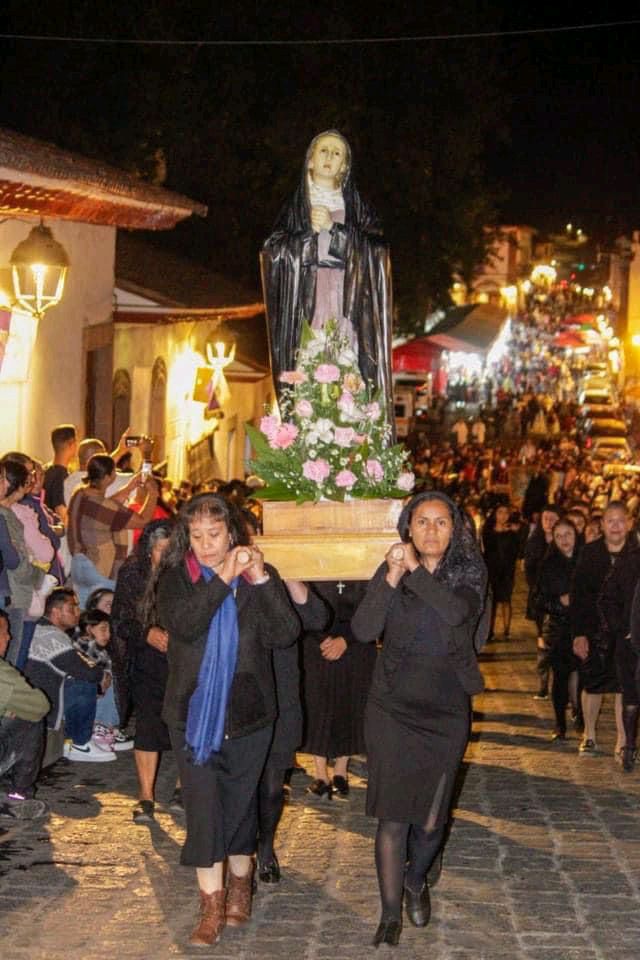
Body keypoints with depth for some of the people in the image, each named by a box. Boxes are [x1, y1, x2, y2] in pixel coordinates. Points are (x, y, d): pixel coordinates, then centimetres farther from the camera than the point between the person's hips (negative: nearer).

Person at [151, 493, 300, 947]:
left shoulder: (258, 577, 1)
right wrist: (223, 579, -26)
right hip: (194, 712, -1)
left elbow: (286, 634, -12)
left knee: (240, 804, 11)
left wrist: (262, 581, -21)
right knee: (203, 808, -4)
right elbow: (183, 624, -20)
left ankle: (240, 886, 31)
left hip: (248, 713, 1)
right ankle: (212, 906, 2)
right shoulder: (176, 577, -1)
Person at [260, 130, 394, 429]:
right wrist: (310, 230, -10)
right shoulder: (294, 208, 15)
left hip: (347, 307, 0)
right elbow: (274, 252, 3)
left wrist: (333, 228, -9)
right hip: (304, 309, 0)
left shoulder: (356, 207, 15)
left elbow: (377, 248, 0)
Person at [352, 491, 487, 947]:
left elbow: (456, 612, -23)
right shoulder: (389, 571, -1)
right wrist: (391, 579, -24)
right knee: (393, 816, -2)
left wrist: (417, 569, -24)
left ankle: (416, 879, 38)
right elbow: (363, 630, -14)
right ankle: (391, 914, 10)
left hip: (446, 712, 0)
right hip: (393, 709, 0)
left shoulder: (470, 572, -2)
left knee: (430, 818, 7)